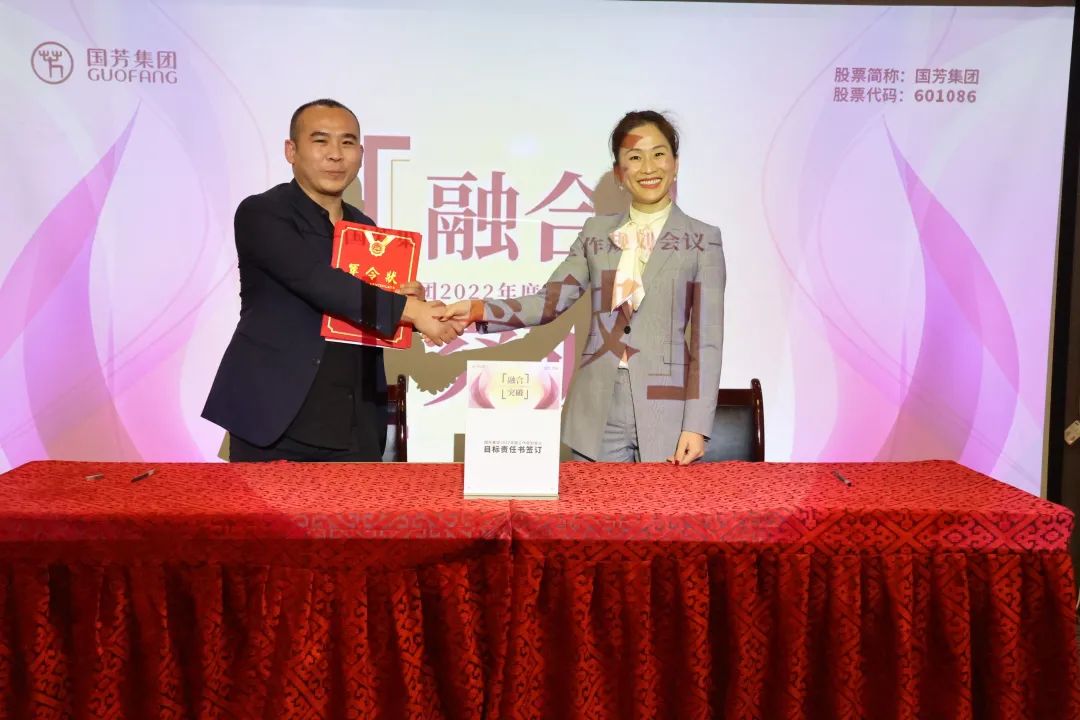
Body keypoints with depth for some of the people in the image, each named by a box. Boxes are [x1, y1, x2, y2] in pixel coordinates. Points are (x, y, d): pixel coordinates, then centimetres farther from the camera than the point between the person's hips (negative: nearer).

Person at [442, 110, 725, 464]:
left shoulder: (703, 239, 1)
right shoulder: (596, 232, 9)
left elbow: (707, 340, -2)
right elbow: (549, 302, 3)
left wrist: (697, 425, -9)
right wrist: (478, 309, -12)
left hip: (666, 416, -2)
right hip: (597, 414, 2)